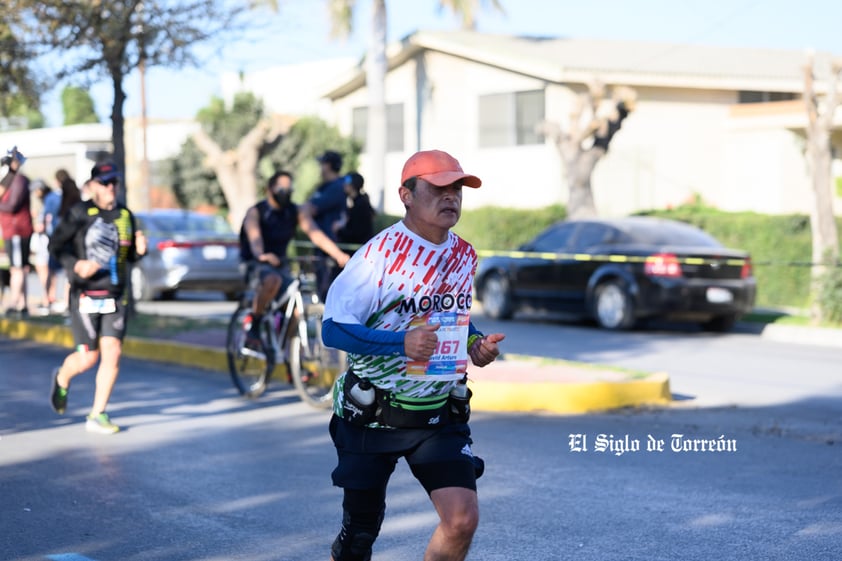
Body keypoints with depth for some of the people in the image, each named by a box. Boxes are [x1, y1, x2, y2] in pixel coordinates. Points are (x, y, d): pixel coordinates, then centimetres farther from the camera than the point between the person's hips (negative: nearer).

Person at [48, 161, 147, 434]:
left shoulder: (125, 215, 8)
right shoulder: (79, 213, -7)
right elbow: (56, 244, -5)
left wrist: (140, 250, -6)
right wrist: (76, 265, -21)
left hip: (116, 297, 4)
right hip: (85, 296, -4)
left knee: (112, 352, -7)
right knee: (89, 358, -1)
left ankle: (97, 416, 3)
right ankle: (62, 378, 35)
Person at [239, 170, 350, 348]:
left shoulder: (295, 212, 2)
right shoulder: (255, 212, -10)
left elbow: (316, 234, -11)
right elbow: (254, 236, -31)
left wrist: (339, 255, -28)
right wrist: (262, 255, -55)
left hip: (280, 265, 5)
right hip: (256, 265, -5)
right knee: (273, 280, -38)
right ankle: (253, 328, -22)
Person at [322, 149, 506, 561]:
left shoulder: (464, 256, 4)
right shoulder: (380, 253, -15)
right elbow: (333, 328, -18)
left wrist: (476, 345, -2)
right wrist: (402, 343, -32)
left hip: (440, 414, 4)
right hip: (372, 414, -4)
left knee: (462, 519, -13)